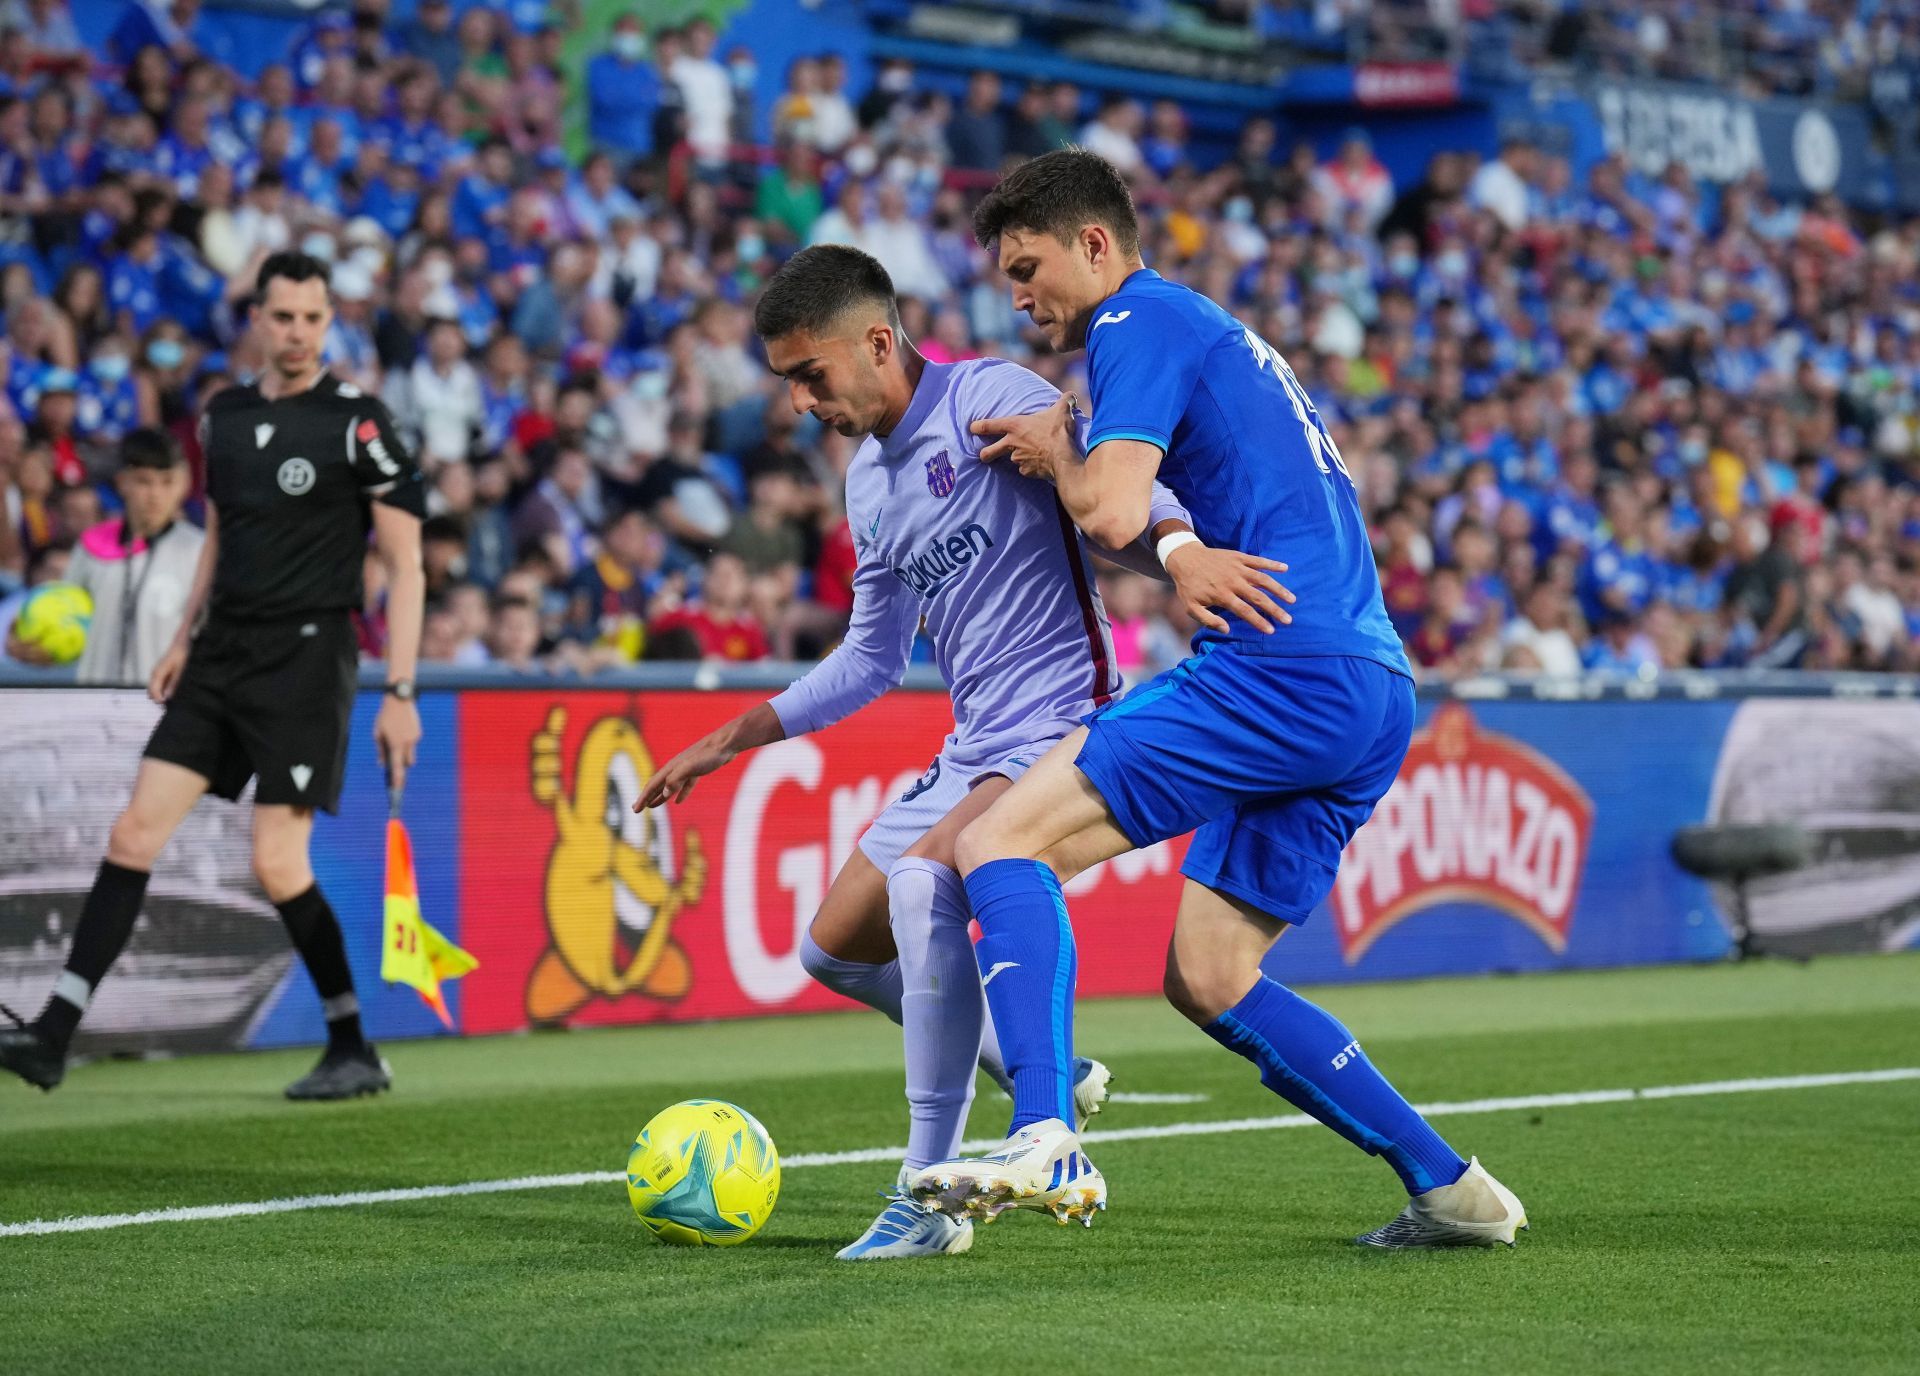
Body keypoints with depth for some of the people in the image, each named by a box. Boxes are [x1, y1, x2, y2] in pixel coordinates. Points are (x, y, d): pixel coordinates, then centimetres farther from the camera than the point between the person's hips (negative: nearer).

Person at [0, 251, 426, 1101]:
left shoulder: (357, 423, -7)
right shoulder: (223, 417, 11)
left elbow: (405, 565, -7)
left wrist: (400, 692, -13)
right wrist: (185, 640, 16)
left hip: (307, 657, -6)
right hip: (223, 653, 6)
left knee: (277, 863, -10)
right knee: (136, 829, -3)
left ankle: (356, 1053, 6)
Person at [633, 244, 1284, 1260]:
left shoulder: (985, 398, -11)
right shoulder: (867, 480, 15)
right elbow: (872, 658, 25)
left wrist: (1180, 546, -49)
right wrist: (734, 738, 20)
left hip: (1062, 728, -10)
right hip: (971, 754, 10)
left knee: (924, 876, -33)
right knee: (835, 946, 12)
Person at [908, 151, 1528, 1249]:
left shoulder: (1142, 322, -2)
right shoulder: (1220, 337, 28)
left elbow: (1112, 514, -15)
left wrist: (1060, 454, 7)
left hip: (1284, 667, -10)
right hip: (1376, 696, 10)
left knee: (1004, 841, -13)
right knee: (1208, 979, 14)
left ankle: (1046, 1146, -29)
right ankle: (1450, 1189, 12)